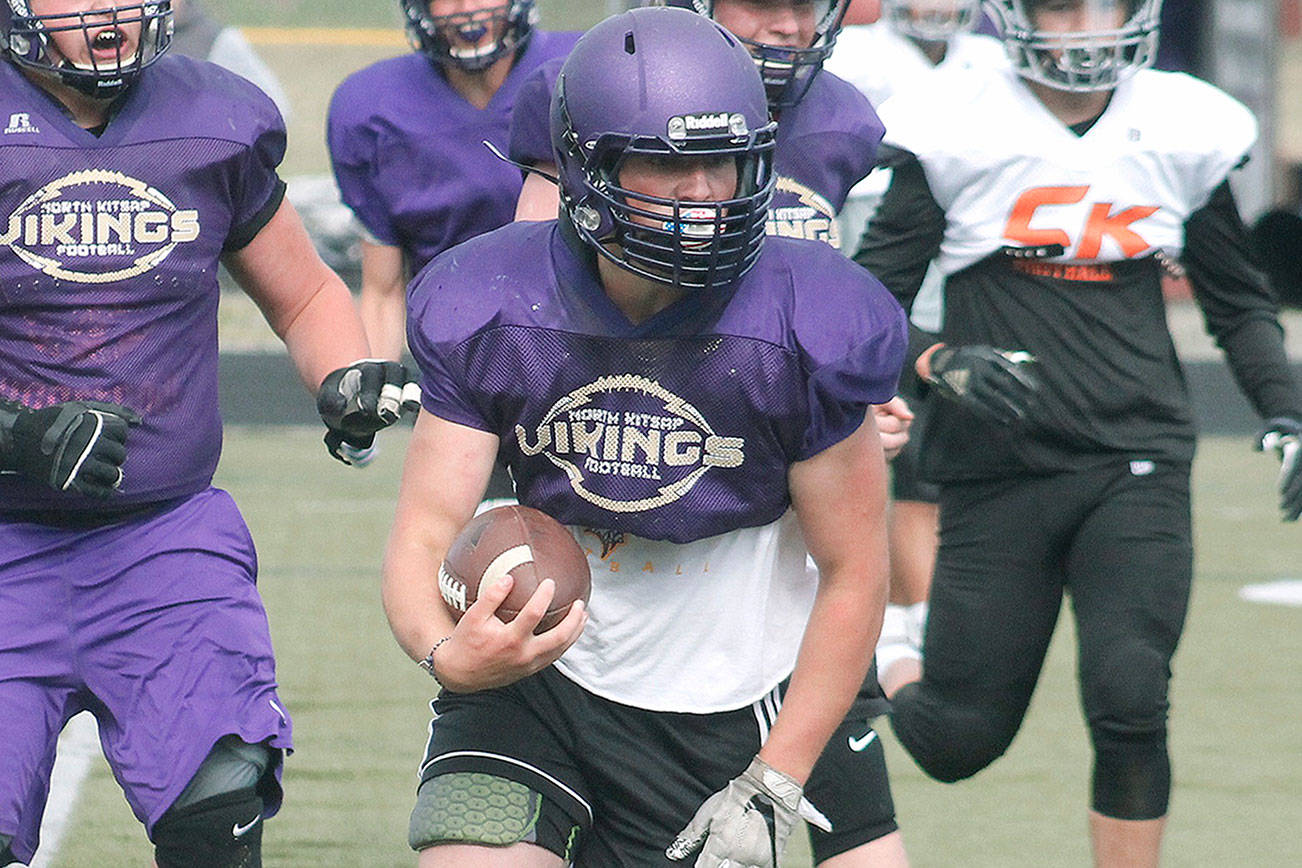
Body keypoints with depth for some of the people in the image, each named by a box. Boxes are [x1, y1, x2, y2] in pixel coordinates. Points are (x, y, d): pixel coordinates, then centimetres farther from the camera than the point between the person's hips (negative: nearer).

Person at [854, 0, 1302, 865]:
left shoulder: (1183, 133, 5)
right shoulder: (956, 132, -4)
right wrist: (944, 362, -19)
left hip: (1137, 467, 1)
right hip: (998, 471, -1)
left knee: (1130, 702, -17)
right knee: (960, 740, 2)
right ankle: (881, 684, 37)